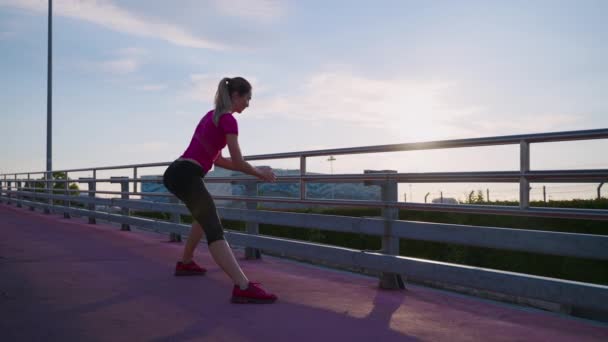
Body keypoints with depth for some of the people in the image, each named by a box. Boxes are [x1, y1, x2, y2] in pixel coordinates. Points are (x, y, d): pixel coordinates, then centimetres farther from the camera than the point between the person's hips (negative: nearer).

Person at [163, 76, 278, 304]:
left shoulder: (212, 115, 22)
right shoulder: (228, 120, -6)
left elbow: (218, 159, 25)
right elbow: (238, 162, -8)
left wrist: (254, 171, 24)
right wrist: (259, 173, 11)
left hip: (175, 173, 10)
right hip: (187, 176, -10)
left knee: (204, 215, 32)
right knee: (214, 231, -20)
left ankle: (185, 263, 42)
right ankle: (243, 287, -31)